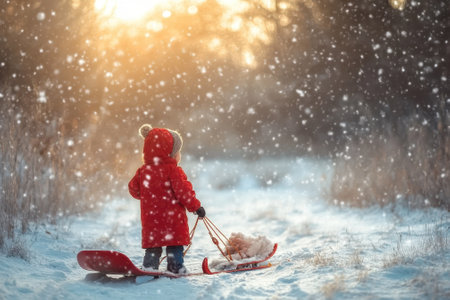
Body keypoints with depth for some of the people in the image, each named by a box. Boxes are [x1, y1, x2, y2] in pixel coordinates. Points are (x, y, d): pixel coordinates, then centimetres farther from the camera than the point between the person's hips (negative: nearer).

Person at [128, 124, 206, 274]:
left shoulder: (143, 171, 4)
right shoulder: (173, 170, -13)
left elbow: (133, 189, 13)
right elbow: (183, 191, -14)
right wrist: (196, 206, -4)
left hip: (150, 218, 5)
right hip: (172, 218, -5)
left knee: (152, 245, 11)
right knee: (175, 244, 4)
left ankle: (149, 267, 6)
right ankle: (176, 267, 5)